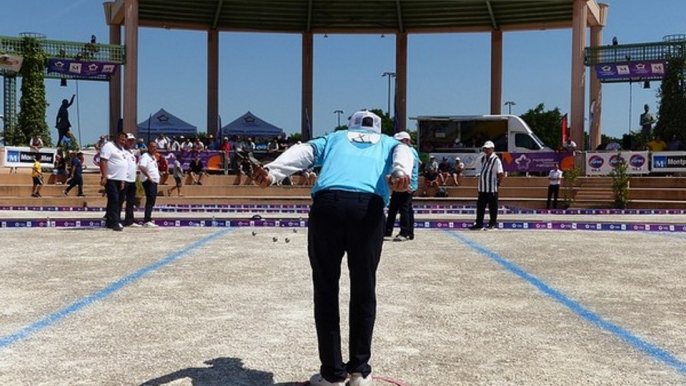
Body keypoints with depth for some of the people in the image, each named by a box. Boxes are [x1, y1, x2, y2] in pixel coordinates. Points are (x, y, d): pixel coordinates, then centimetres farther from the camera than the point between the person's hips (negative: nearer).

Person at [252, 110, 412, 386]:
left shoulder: (335, 138, 34)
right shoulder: (387, 142, 33)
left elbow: (303, 151, 14)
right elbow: (403, 151, 9)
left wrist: (272, 171, -3)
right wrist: (402, 172, -13)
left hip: (327, 204, 0)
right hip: (368, 207, 0)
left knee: (326, 292, 9)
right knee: (363, 292, 12)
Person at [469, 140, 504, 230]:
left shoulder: (496, 160, -12)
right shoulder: (482, 158, 11)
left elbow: (501, 174, -16)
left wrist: (498, 183, -8)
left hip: (492, 189, -7)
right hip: (482, 188, 7)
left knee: (492, 207, 3)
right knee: (480, 206, 10)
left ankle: (492, 223, 12)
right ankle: (479, 224, 17)